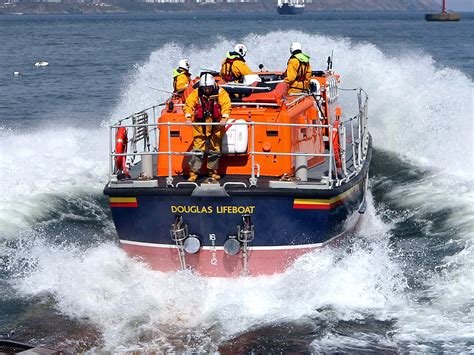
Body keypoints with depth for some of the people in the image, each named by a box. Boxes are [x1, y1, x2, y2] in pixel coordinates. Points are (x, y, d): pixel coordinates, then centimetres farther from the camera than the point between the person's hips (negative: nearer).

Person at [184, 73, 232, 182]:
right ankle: (193, 172, -3)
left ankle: (213, 171, 23)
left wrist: (224, 118, -27)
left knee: (215, 149, 9)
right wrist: (188, 118, -22)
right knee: (197, 148, -6)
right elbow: (188, 105, -7)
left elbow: (226, 105, -12)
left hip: (216, 126, 1)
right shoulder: (196, 93, -4)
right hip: (200, 127, -1)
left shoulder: (220, 93, -5)